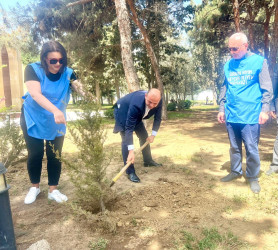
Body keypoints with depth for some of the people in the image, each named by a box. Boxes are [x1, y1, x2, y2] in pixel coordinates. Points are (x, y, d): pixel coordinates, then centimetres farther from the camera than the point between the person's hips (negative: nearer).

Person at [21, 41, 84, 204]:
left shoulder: (68, 73, -15)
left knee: (55, 155, 5)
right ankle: (35, 187, 30)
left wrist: (82, 89, -55)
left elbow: (81, 89, -29)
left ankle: (53, 190, 21)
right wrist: (55, 110, -50)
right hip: (33, 120, -1)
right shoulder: (33, 69, -19)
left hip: (57, 122, 2)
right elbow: (35, 94, -34)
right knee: (35, 154, 7)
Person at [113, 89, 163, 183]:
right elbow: (129, 128, -41)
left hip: (138, 115, 7)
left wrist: (153, 135, -17)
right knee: (126, 139, -17)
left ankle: (148, 161, 32)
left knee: (144, 136, 11)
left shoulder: (158, 102, -26)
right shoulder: (136, 104, -43)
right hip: (122, 112, -7)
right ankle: (130, 171, -11)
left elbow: (157, 118, -8)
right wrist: (131, 151, -44)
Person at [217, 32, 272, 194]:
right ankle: (236, 171, 31)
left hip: (250, 115, -4)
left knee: (251, 148, 3)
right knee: (234, 147, 15)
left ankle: (253, 177, 20)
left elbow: (267, 88, -3)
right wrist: (222, 109, 13)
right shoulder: (228, 65, 9)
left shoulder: (258, 61, -3)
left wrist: (265, 109, -10)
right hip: (231, 115, 4)